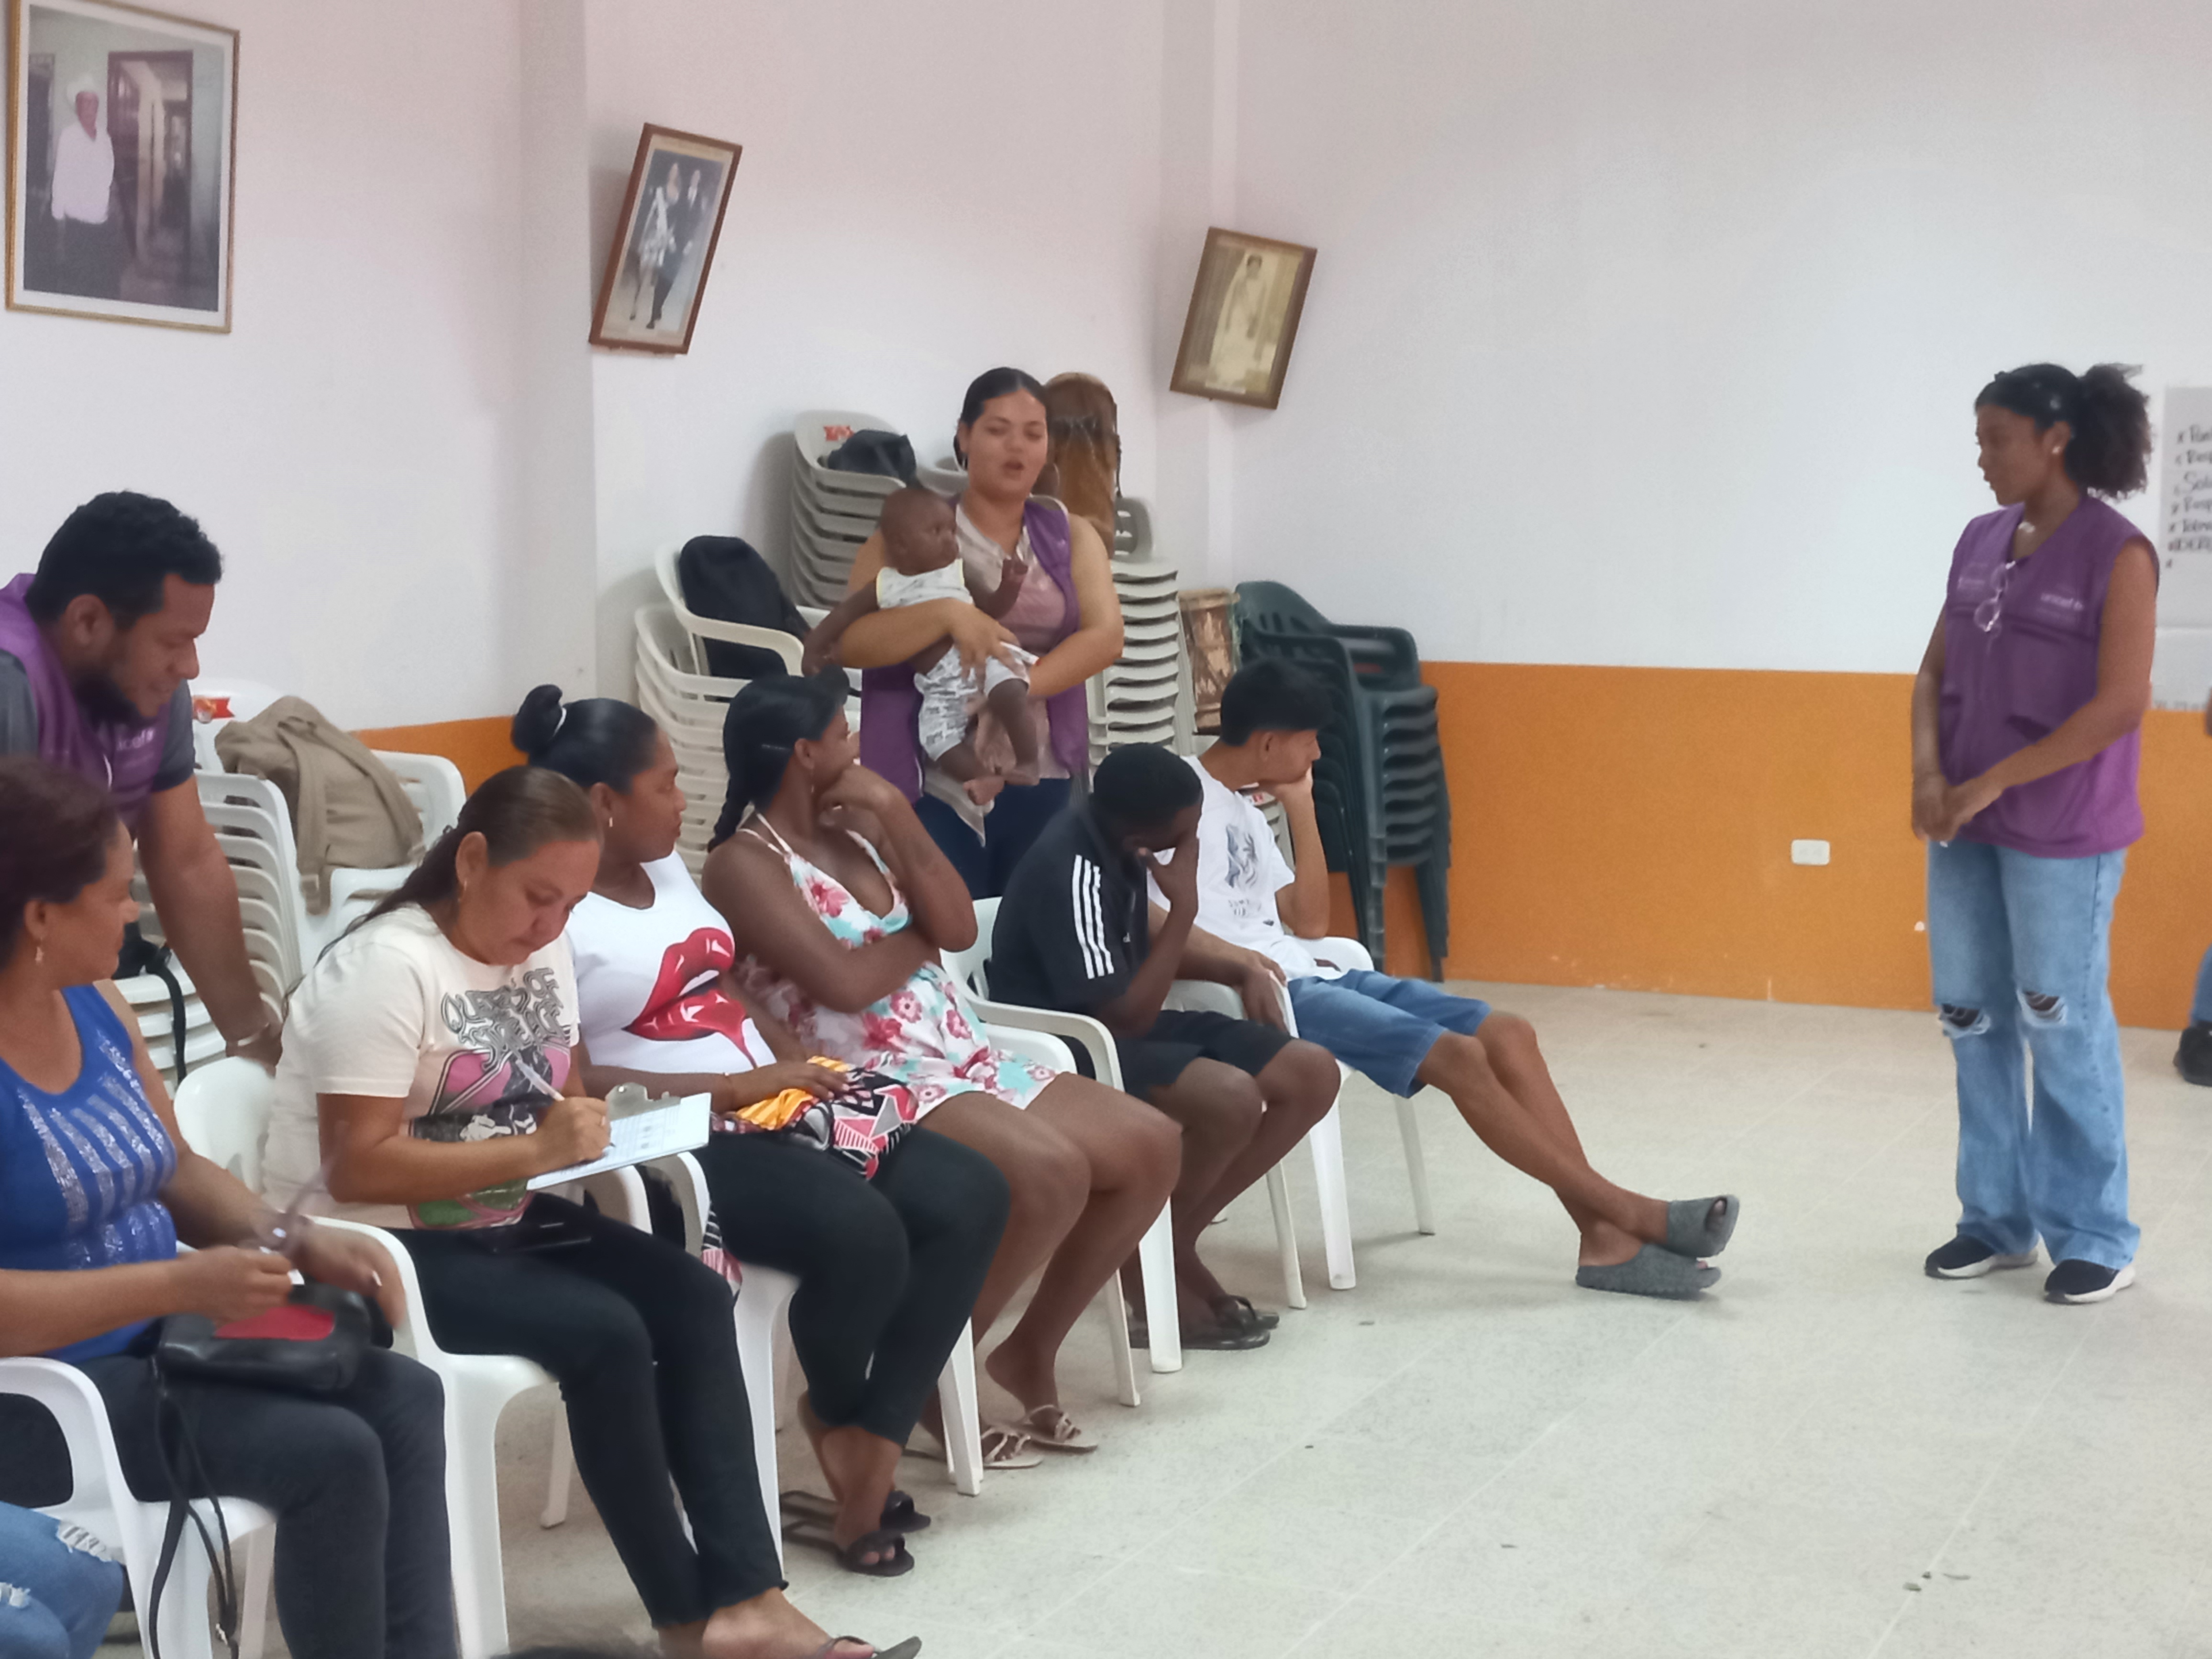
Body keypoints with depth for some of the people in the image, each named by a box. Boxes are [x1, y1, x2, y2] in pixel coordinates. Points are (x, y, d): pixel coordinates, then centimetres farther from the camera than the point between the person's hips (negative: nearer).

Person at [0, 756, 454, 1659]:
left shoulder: (94, 1004, 4)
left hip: (157, 1342, 8)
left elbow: (175, 1169, 15)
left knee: (404, 1398, -6)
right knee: (333, 1454, -21)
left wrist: (296, 1241, -3)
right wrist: (180, 1284, -29)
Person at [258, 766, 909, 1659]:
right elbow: (356, 1168, -24)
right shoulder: (388, 966, -19)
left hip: (500, 1219, 8)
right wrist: (536, 1150, -27)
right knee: (606, 1333, -25)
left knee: (692, 1295, -12)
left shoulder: (543, 950, 6)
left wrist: (593, 1126, -4)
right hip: (374, 1245, -8)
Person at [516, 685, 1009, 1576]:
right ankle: (835, 1414, 3)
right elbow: (575, 1085, -20)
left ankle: (871, 1445, -7)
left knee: (970, 1195, -8)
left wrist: (794, 1057, 2)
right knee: (863, 1231, -31)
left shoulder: (668, 868, 14)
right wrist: (735, 1087, -21)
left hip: (769, 1114, 9)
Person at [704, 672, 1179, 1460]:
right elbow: (845, 982, -19)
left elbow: (961, 927, 5)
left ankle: (1030, 1348, 9)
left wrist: (897, 814, -3)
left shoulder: (857, 827, 16)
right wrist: (921, 932, -1)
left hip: (966, 1062, 9)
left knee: (1150, 1145, -2)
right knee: (1050, 1172, -31)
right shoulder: (746, 863, -8)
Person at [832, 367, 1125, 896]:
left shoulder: (1070, 537, 11)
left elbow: (1105, 635, -4)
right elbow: (846, 642, -8)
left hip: (1042, 790, 3)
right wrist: (947, 615, -22)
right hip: (932, 790, -2)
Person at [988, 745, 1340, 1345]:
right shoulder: (1071, 870, -27)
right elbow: (1124, 1016, -26)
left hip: (1125, 1021, 9)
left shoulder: (1113, 840, 0)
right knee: (1232, 1099, -34)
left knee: (1312, 1077, -2)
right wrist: (1185, 906, -21)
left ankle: (1176, 1236, 2)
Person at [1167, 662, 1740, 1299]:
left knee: (1506, 1032, -6)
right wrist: (1240, 961, -33)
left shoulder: (1241, 810, 21)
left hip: (1315, 976, 9)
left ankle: (1605, 1238, -13)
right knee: (1457, 1055, -23)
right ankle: (1623, 1209, -12)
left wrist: (1300, 806, 15)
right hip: (1266, 994, -9)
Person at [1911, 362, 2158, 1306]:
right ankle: (1996, 1220, 21)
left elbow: (2120, 705, -17)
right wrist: (1929, 771, -6)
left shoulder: (2116, 554, -11)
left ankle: (2094, 1239, 11)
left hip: (2061, 834, -6)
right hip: (1965, 829, 6)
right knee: (1972, 1023, 9)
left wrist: (1992, 782, -16)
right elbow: (1935, 672, 11)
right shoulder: (1980, 542, 8)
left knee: (2062, 1028, 0)